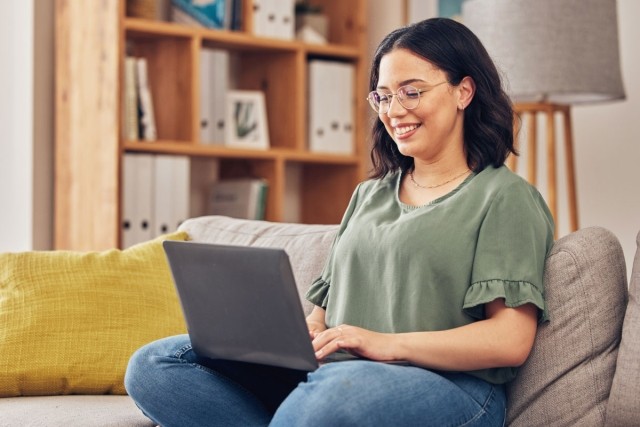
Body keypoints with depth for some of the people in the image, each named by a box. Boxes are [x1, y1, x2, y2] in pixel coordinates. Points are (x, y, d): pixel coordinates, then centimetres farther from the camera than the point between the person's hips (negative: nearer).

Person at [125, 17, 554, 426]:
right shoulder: (369, 195, 26)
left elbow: (512, 340, -8)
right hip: (329, 374, 7)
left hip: (449, 384, -7)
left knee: (334, 390, -43)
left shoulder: (504, 197, 4)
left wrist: (389, 343, -17)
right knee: (154, 367, -12)